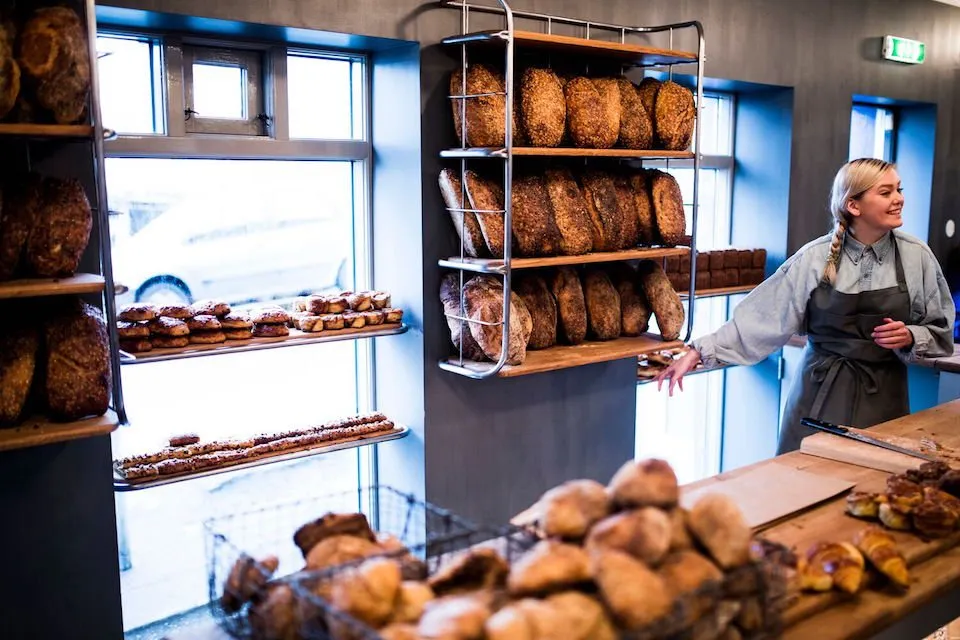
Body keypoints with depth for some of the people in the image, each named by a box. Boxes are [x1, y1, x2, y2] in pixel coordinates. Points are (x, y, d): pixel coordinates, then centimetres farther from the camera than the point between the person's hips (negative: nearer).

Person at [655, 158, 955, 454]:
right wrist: (699, 352, -14)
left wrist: (910, 337, -14)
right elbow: (762, 317, -8)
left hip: (882, 397, 1)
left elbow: (940, 332, 7)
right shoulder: (816, 258, -7)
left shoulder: (916, 256, -3)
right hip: (821, 395, -1)